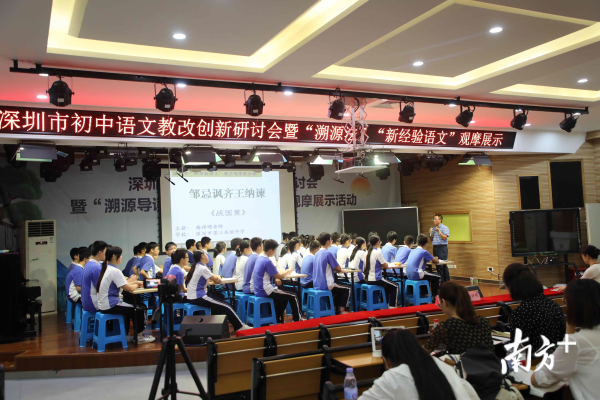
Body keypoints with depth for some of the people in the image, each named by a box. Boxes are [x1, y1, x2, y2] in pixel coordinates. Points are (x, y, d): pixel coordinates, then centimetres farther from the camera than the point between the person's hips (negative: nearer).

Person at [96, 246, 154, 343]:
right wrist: (136, 285, 3)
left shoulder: (106, 268, 10)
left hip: (103, 305, 10)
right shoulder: (115, 271, -20)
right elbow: (128, 288, -17)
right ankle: (139, 336, 15)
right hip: (110, 306, -10)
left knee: (128, 308, 29)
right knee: (140, 310, 0)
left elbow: (122, 283, 17)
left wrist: (134, 282, 7)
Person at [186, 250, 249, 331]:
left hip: (191, 298, 10)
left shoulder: (196, 267, 12)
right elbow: (217, 280, -8)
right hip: (198, 298, -10)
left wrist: (215, 278, 0)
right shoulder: (202, 268, -16)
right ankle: (240, 327, 4)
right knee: (227, 307, -5)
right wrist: (218, 278, 13)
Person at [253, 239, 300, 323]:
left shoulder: (259, 258, 9)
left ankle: (278, 321, 30)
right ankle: (297, 321, 9)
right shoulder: (267, 261, -19)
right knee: (293, 296, -2)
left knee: (283, 296, 28)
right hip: (265, 291, -10)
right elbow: (278, 276, -13)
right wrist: (288, 271, 4)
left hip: (258, 291, 10)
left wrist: (285, 272, 11)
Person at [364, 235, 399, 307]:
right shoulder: (377, 252, -16)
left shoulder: (368, 252, 8)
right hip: (375, 279, -8)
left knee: (388, 285, 31)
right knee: (395, 286, 8)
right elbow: (385, 266, -10)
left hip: (368, 279, 8)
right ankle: (392, 306, 4)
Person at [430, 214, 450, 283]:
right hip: (435, 248, 7)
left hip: (442, 248, -7)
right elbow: (432, 240, 19)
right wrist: (430, 234, 1)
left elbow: (445, 237, -13)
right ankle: (440, 281, 14)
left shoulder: (445, 228, -4)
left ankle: (446, 281, -3)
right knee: (437, 265, 8)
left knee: (443, 265, -8)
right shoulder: (433, 229, 15)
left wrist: (439, 232, -21)